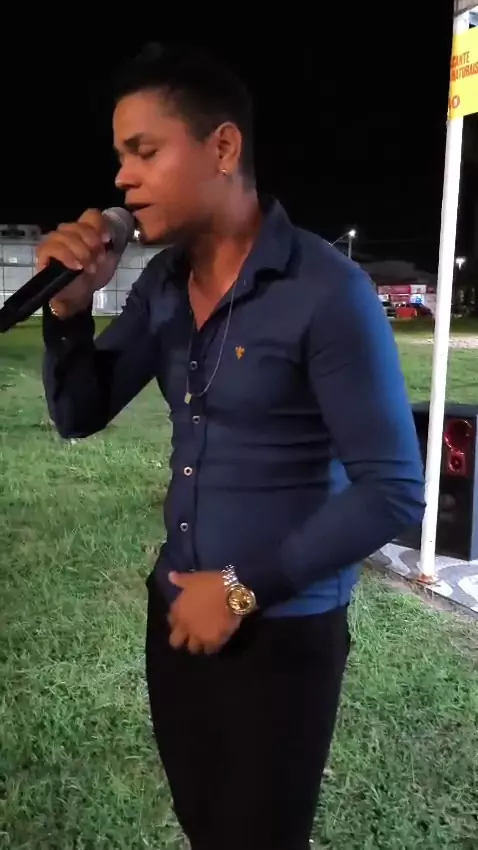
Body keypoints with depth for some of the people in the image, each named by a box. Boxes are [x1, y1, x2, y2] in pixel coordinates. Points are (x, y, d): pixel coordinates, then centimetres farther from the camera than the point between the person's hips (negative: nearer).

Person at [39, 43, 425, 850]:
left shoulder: (327, 291, -20)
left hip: (282, 631, -6)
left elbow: (392, 491, -19)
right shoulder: (162, 283, 0)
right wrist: (70, 309, -12)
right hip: (176, 608, 6)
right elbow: (79, 417, 5)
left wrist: (247, 588, -16)